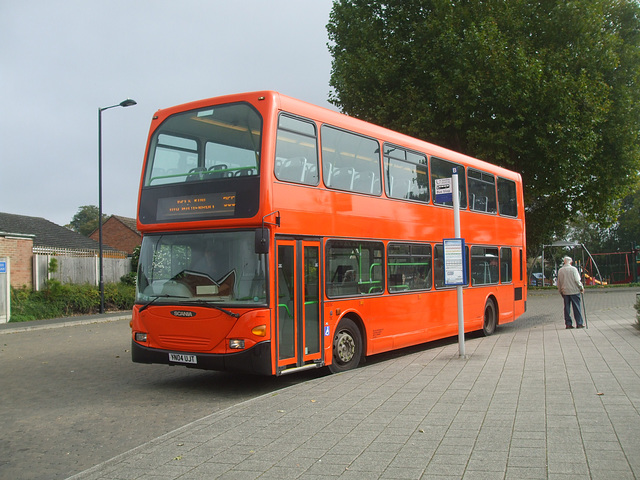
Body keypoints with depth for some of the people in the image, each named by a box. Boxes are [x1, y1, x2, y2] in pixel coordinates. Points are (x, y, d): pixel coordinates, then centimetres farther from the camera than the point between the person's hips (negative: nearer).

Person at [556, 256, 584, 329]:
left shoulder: (560, 270, 5)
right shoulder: (573, 269, -7)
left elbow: (558, 282, 10)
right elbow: (577, 280, -9)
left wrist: (560, 291, 20)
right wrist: (581, 288, 5)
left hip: (565, 292, 4)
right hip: (574, 291, -3)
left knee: (567, 308, 6)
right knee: (576, 307, 1)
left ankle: (568, 324, 6)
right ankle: (579, 323, 3)